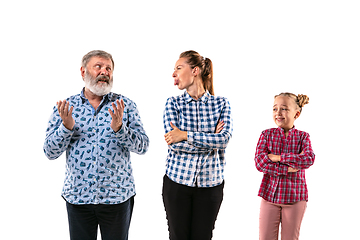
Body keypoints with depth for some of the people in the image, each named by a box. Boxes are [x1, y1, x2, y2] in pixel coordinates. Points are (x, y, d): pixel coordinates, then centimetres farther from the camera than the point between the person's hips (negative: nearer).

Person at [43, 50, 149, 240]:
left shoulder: (124, 105, 0)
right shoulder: (65, 106, 2)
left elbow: (143, 147, -5)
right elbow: (50, 153, -1)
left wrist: (119, 128, -22)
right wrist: (67, 126, -17)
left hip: (117, 196, 0)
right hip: (77, 196, 1)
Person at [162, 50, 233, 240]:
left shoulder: (221, 104, 1)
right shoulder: (173, 103, 1)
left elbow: (224, 139, -15)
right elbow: (174, 143, -11)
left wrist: (185, 135, -18)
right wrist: (211, 141, -13)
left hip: (210, 183, 0)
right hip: (177, 181, 0)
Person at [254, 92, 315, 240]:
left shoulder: (303, 136, 1)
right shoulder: (266, 134, 0)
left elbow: (308, 159, -18)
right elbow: (259, 163, -12)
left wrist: (278, 157, -18)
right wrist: (287, 169, -19)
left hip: (295, 196, 0)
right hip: (270, 194, 0)